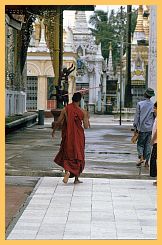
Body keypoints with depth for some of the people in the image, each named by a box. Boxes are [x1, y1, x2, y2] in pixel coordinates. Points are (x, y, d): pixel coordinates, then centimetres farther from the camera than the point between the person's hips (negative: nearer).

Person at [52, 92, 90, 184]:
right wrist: (87, 118, 11)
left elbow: (58, 122, -4)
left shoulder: (65, 109, -7)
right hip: (78, 137, 0)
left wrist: (54, 130, 13)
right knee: (78, 156, 13)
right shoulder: (83, 112, -9)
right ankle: (76, 178, 15)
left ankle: (67, 171, -14)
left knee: (67, 154, 13)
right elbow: (86, 126, -7)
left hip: (67, 136, 0)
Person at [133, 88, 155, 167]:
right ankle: (146, 162, 11)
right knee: (148, 145, 10)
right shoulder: (153, 105, -1)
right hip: (150, 128, 2)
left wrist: (135, 127, 1)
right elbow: (154, 117, 4)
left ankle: (141, 158, -13)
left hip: (142, 128, -2)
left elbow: (137, 116, -5)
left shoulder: (140, 104, -8)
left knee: (140, 144, 8)